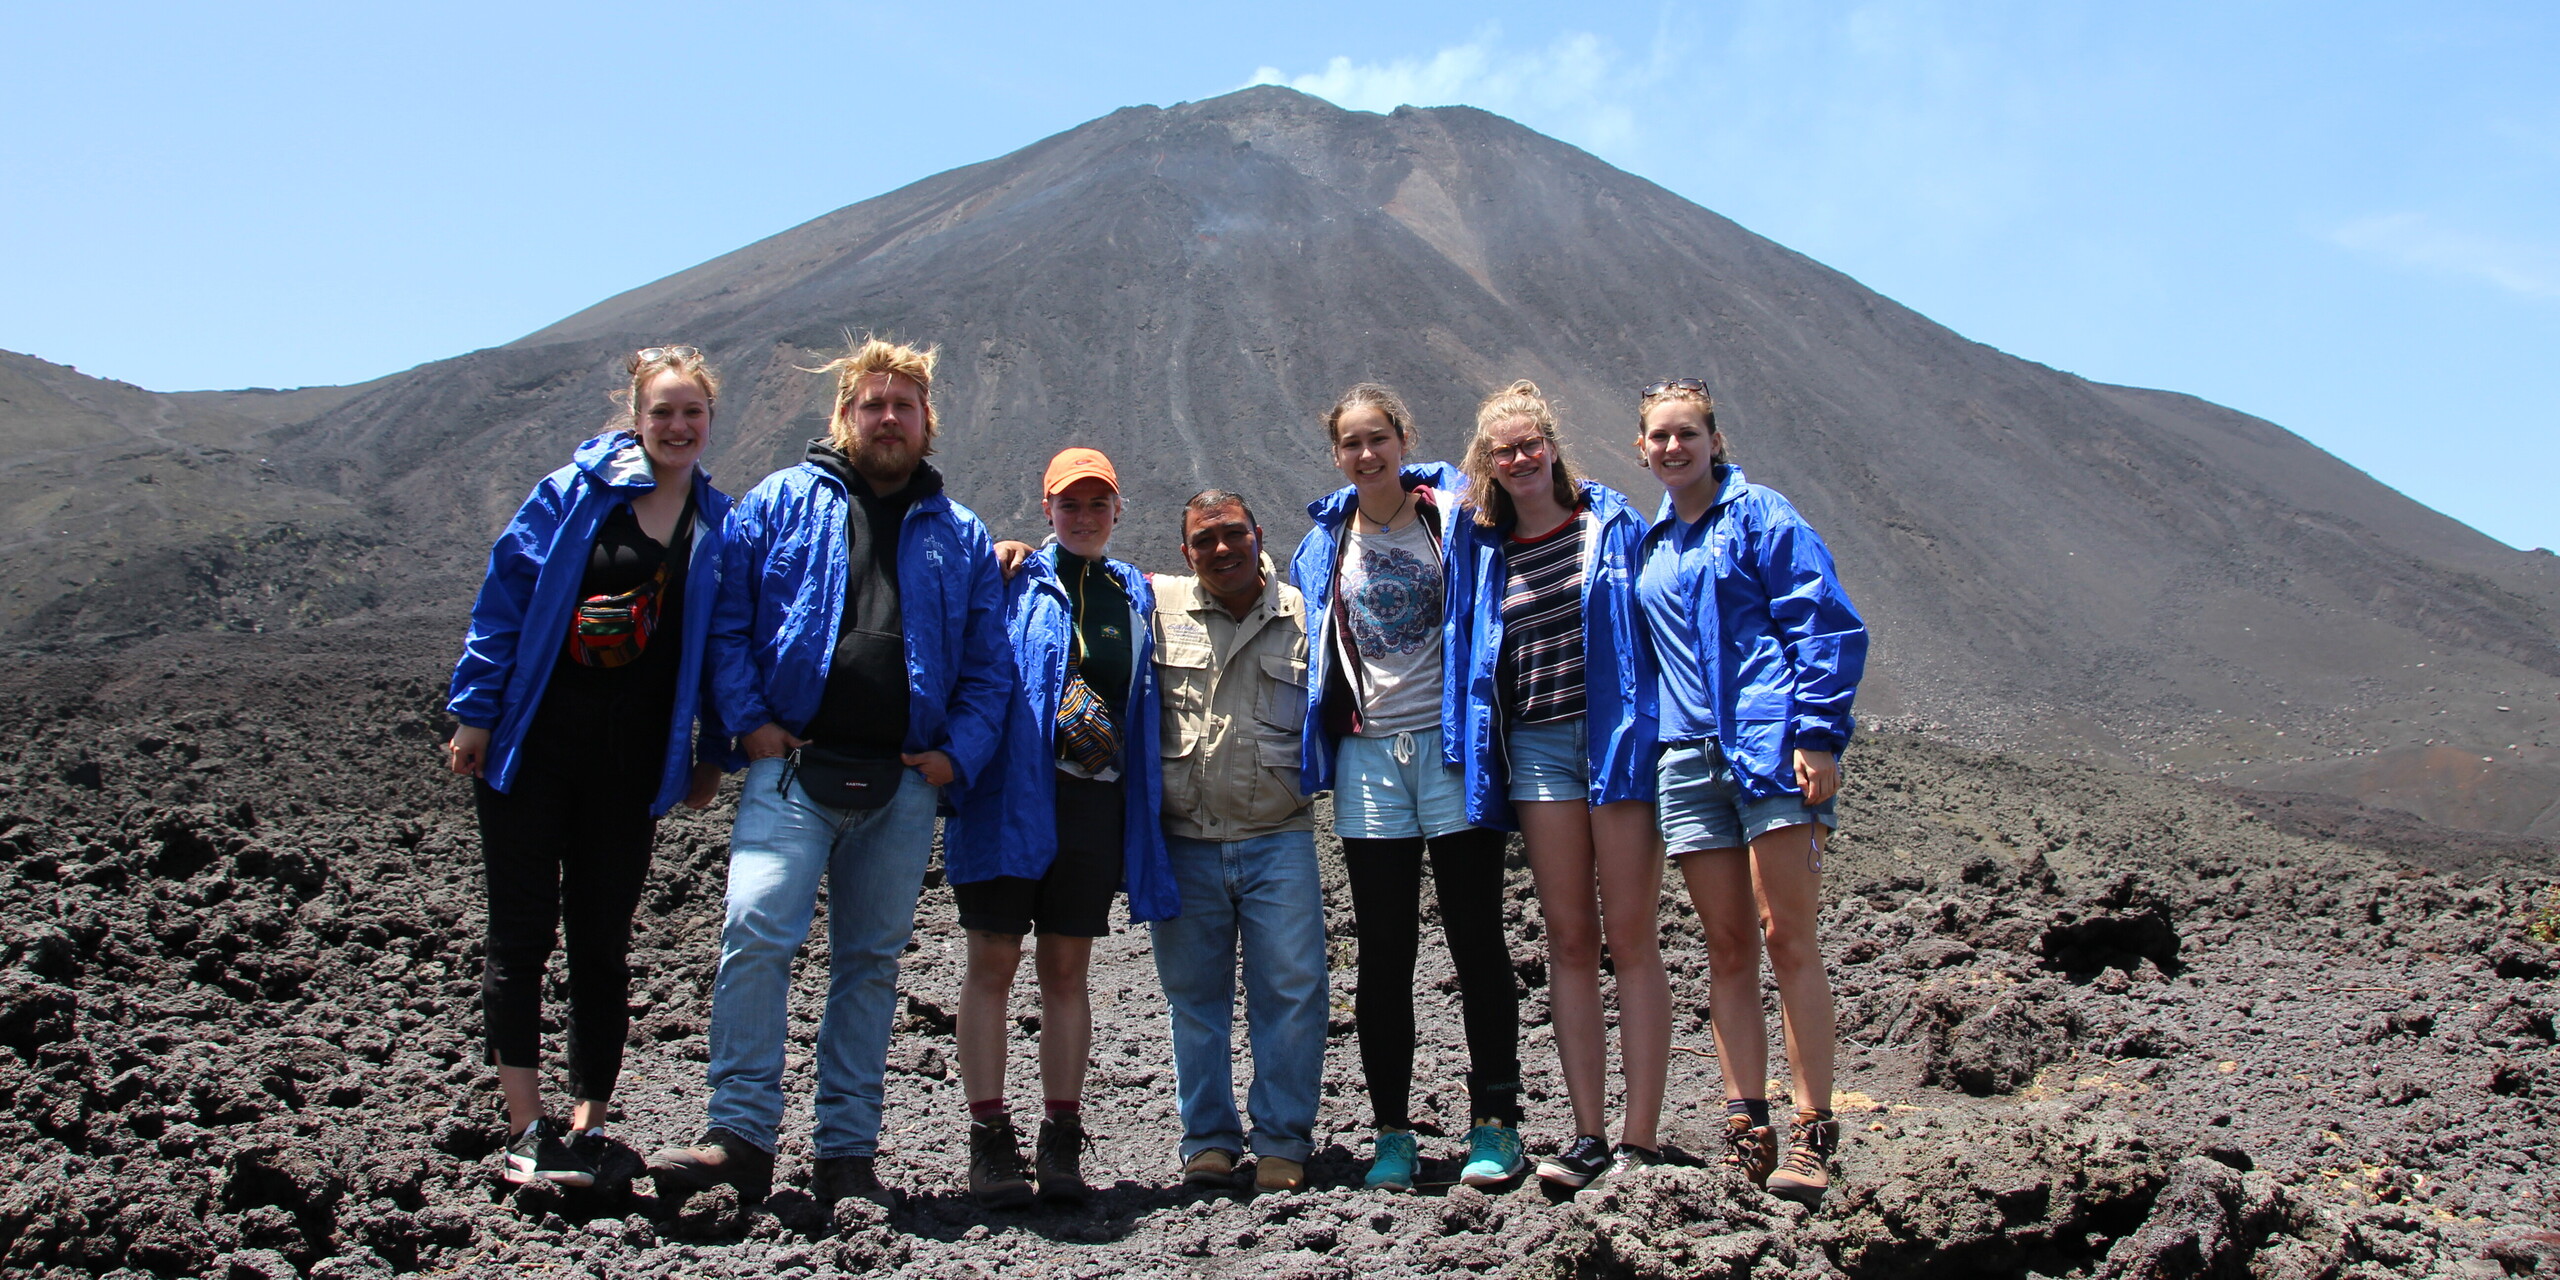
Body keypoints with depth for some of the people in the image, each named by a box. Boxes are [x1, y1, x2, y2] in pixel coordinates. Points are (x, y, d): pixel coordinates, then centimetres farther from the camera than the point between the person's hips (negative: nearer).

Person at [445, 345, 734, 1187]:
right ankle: (525, 1127, 7)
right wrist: (475, 714, -5)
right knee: (522, 933, 0)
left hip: (631, 760, 2)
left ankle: (587, 1125, 14)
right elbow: (503, 598, -2)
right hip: (535, 741, -1)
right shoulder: (570, 495, -2)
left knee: (601, 940, 6)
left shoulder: (718, 526, 5)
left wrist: (712, 756, 7)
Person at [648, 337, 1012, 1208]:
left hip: (903, 779, 2)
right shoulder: (779, 504, 10)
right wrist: (750, 721, -5)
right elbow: (728, 621, 6)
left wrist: (960, 753, 0)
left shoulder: (960, 536, 15)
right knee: (757, 931, -19)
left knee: (872, 960, 6)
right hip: (793, 765, -2)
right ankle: (742, 1134, -11)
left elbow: (989, 662, 13)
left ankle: (847, 1153, 14)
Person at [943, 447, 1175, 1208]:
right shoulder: (1013, 582, 2)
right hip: (1012, 796, -3)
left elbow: (1145, 706, 19)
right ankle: (989, 1139, 5)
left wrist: (1143, 807, 13)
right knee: (993, 962, -1)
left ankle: (1061, 1143, 13)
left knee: (1066, 968, 8)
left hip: (1095, 800, 4)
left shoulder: (1134, 594, 15)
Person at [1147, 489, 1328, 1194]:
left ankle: (1283, 1141, 12)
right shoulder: (1157, 606, 6)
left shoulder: (1303, 615, 5)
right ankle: (1208, 1139, 20)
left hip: (1278, 838, -1)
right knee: (1194, 996, 8)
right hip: (1182, 841, 1)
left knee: (1291, 989, -2)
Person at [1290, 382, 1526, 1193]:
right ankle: (1392, 1131, 13)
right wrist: (1317, 750, 10)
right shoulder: (1324, 545, 11)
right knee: (1384, 952, 5)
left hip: (1450, 748, -2)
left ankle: (1495, 1122, 12)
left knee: (1476, 940, 3)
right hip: (1368, 756, 3)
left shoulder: (1453, 511, 1)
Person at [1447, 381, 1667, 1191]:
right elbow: (1476, 656, 21)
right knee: (1569, 941, 5)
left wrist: (1650, 736, -4)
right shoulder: (1482, 549, 11)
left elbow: (1654, 621, 1)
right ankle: (1589, 1135, 10)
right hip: (1536, 749, 4)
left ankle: (1639, 1141, 1)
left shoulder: (1612, 523, 2)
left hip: (1616, 736, -3)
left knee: (1631, 938, -3)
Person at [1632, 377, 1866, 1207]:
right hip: (1689, 755, 6)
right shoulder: (1650, 539, 19)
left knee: (1787, 936, -7)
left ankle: (1812, 1133, -1)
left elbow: (1828, 624, -5)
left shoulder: (1759, 515, 2)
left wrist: (1818, 735, -13)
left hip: (1769, 744, -5)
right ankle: (1746, 1127, 9)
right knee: (1727, 949, 5)